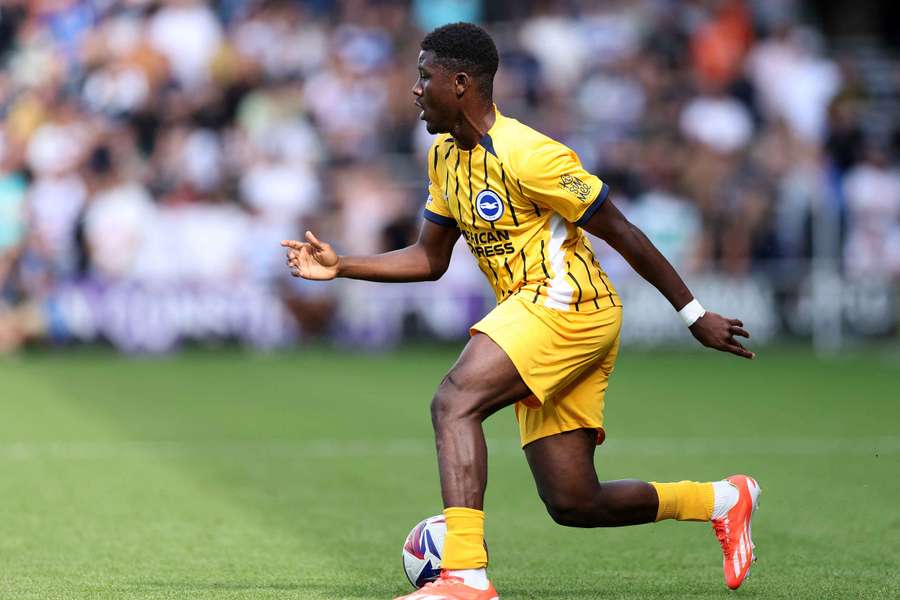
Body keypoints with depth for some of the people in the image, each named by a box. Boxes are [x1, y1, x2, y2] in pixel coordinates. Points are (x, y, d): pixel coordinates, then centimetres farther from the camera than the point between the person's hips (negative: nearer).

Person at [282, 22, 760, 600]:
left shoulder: (526, 155, -16)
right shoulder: (445, 156, 11)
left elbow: (622, 233, -11)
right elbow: (430, 258, 20)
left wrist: (695, 316, -8)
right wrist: (340, 266, 8)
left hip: (568, 303, -9)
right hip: (531, 314, 9)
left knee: (454, 401, -27)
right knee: (573, 504, 6)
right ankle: (723, 499, 26)